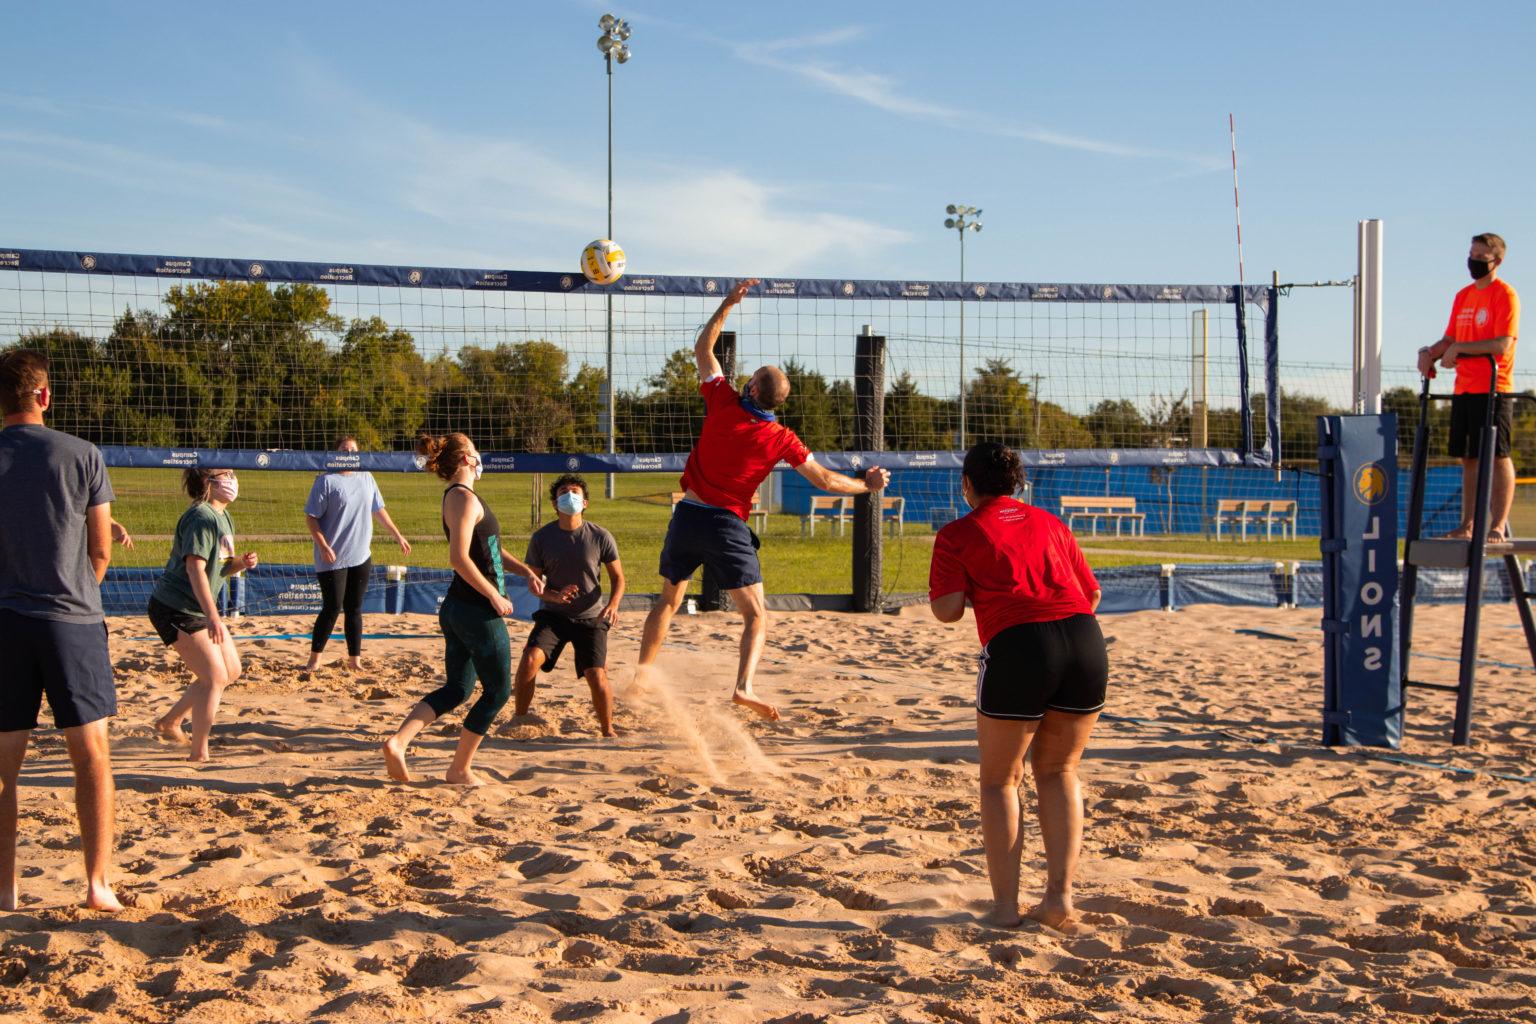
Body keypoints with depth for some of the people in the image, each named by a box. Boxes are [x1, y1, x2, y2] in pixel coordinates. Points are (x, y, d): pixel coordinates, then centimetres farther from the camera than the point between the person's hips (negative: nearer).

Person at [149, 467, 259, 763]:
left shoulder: (223, 517, 13)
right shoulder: (202, 518, -19)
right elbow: (195, 567, -26)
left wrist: (241, 563, -3)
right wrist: (212, 615, -32)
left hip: (200, 609, 10)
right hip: (176, 608, -10)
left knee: (231, 671, 13)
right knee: (215, 678, -11)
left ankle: (170, 722, 26)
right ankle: (199, 754, -3)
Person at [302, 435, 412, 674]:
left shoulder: (366, 478, 9)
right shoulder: (326, 480, -8)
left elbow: (379, 510, 20)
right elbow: (311, 517, -10)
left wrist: (398, 535, 21)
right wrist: (323, 547, -19)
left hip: (361, 557, 5)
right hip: (333, 558, -5)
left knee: (354, 609, 10)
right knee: (332, 608, -3)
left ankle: (355, 659, 17)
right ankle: (314, 660, 11)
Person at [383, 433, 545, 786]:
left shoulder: (461, 497, 16)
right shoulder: (464, 498, -15)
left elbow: (491, 548, 24)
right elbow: (459, 558, -24)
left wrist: (526, 571, 13)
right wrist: (495, 596, -18)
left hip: (459, 608, 9)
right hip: (479, 611, -9)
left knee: (456, 689, 14)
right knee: (498, 690, 5)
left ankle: (398, 741, -1)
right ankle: (460, 769, 11)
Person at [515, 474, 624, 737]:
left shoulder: (600, 537, -7)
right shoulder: (541, 537, -5)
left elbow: (617, 577, 3)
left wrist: (613, 604, -16)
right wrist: (554, 596, -19)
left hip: (591, 618, -1)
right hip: (553, 614, 1)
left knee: (596, 677, -12)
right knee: (530, 659, -23)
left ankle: (608, 730, 13)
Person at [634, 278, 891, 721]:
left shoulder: (723, 404, -4)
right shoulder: (781, 439, -6)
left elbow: (703, 347, 10)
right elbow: (824, 479, 0)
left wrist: (729, 302, 12)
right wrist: (866, 485, 16)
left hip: (688, 516, 3)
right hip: (728, 526, -3)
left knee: (668, 600, 21)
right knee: (756, 616, 3)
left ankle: (642, 672, 25)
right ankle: (744, 686, -17)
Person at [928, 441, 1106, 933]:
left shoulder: (958, 534, 9)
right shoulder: (1049, 523, 23)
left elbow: (947, 610, -1)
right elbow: (1092, 594, 22)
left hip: (1018, 648, -4)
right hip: (1086, 641, 4)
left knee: (999, 780, 13)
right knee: (1058, 771, 20)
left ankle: (1005, 904, 11)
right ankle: (1060, 895, 11)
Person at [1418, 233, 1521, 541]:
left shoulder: (1505, 295, -7)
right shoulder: (1463, 296, 16)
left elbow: (1502, 345, -16)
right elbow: (1450, 339, 18)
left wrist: (1460, 348, -16)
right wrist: (1431, 352, -1)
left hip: (1493, 390, -7)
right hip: (1464, 389, 7)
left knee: (1498, 456, -5)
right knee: (1468, 458, 8)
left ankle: (1499, 525, -4)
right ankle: (1467, 524, 13)